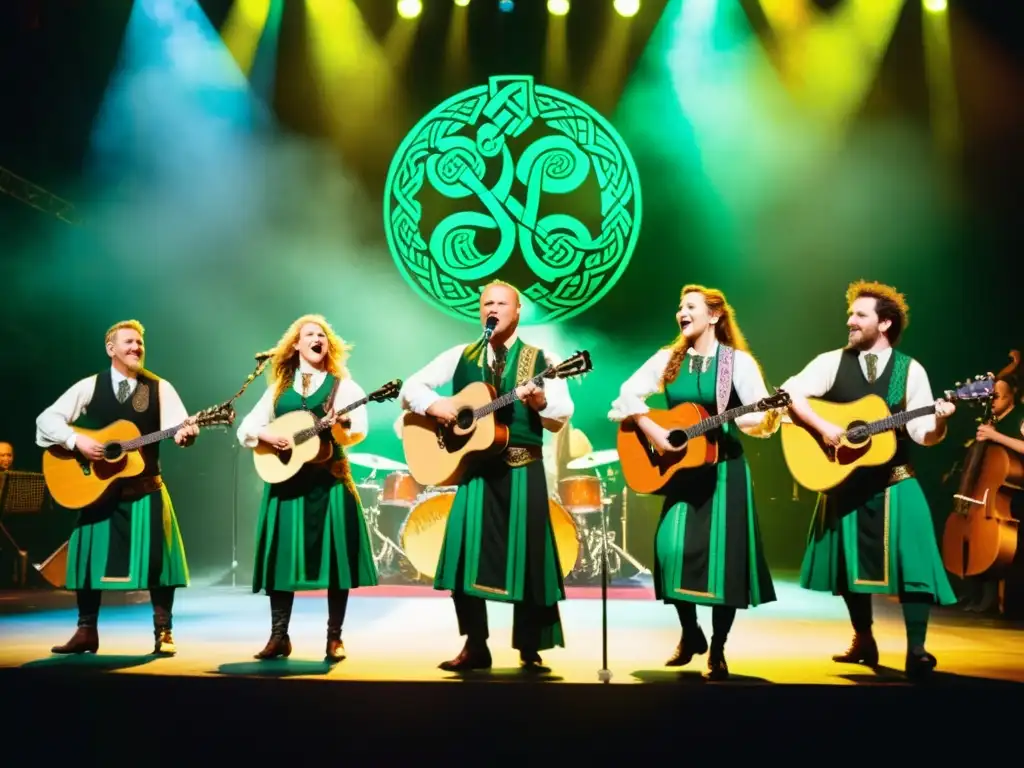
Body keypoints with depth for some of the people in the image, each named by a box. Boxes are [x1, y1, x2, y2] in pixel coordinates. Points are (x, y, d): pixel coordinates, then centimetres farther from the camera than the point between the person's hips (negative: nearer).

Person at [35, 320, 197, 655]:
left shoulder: (160, 388, 2)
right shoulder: (89, 386, 2)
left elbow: (178, 424, -12)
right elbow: (46, 419, -2)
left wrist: (185, 433, -35)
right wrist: (77, 440, -17)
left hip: (145, 487, -1)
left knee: (156, 558, -3)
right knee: (89, 558, 5)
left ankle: (163, 632, 7)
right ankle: (86, 631, 18)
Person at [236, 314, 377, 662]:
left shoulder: (343, 386, 4)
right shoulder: (279, 388, 13)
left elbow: (358, 430, -9)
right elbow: (246, 428, 8)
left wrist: (342, 425, -31)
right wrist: (268, 436, -12)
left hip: (329, 478, -3)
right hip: (285, 476, 3)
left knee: (334, 555, -4)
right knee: (282, 555, 2)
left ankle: (335, 638, 5)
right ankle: (279, 636, 11)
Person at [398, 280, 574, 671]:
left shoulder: (541, 359, 4)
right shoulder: (461, 356, 11)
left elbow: (562, 418, -4)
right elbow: (410, 387, 9)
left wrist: (540, 401, -24)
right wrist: (434, 405, -10)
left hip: (524, 469, -2)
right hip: (474, 466, 2)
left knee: (527, 553, 0)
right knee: (464, 551, -5)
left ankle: (530, 649, 13)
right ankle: (475, 646, 7)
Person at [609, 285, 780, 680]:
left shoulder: (738, 361, -4)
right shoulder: (668, 358, 7)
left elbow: (763, 417, -9)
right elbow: (629, 392, 3)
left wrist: (770, 415, -31)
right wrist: (653, 432, -9)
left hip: (724, 467, -3)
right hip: (679, 467, 3)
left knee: (722, 555, -4)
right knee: (671, 548, -8)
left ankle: (718, 650, 13)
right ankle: (690, 633, 17)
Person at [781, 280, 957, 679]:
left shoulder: (910, 370, 1)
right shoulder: (832, 361, 1)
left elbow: (924, 435, -3)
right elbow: (790, 392, -11)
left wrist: (939, 421, -24)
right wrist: (821, 426, -22)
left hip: (895, 482, -1)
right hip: (845, 478, 1)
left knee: (911, 559, -10)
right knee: (851, 559, 10)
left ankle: (916, 651, 0)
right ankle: (863, 640, 26)